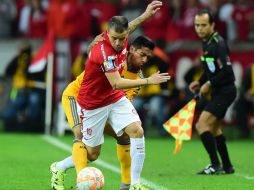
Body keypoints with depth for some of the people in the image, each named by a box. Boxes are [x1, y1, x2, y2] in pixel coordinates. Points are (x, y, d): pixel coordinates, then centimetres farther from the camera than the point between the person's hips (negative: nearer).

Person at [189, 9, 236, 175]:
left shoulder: (217, 43, -20)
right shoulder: (206, 42, 9)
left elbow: (226, 71, -25)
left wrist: (209, 84, -18)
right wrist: (200, 82, 8)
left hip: (225, 91, -10)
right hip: (218, 92, 10)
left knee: (202, 124, -17)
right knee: (214, 128, 19)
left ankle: (215, 165, -15)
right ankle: (227, 166, 29)